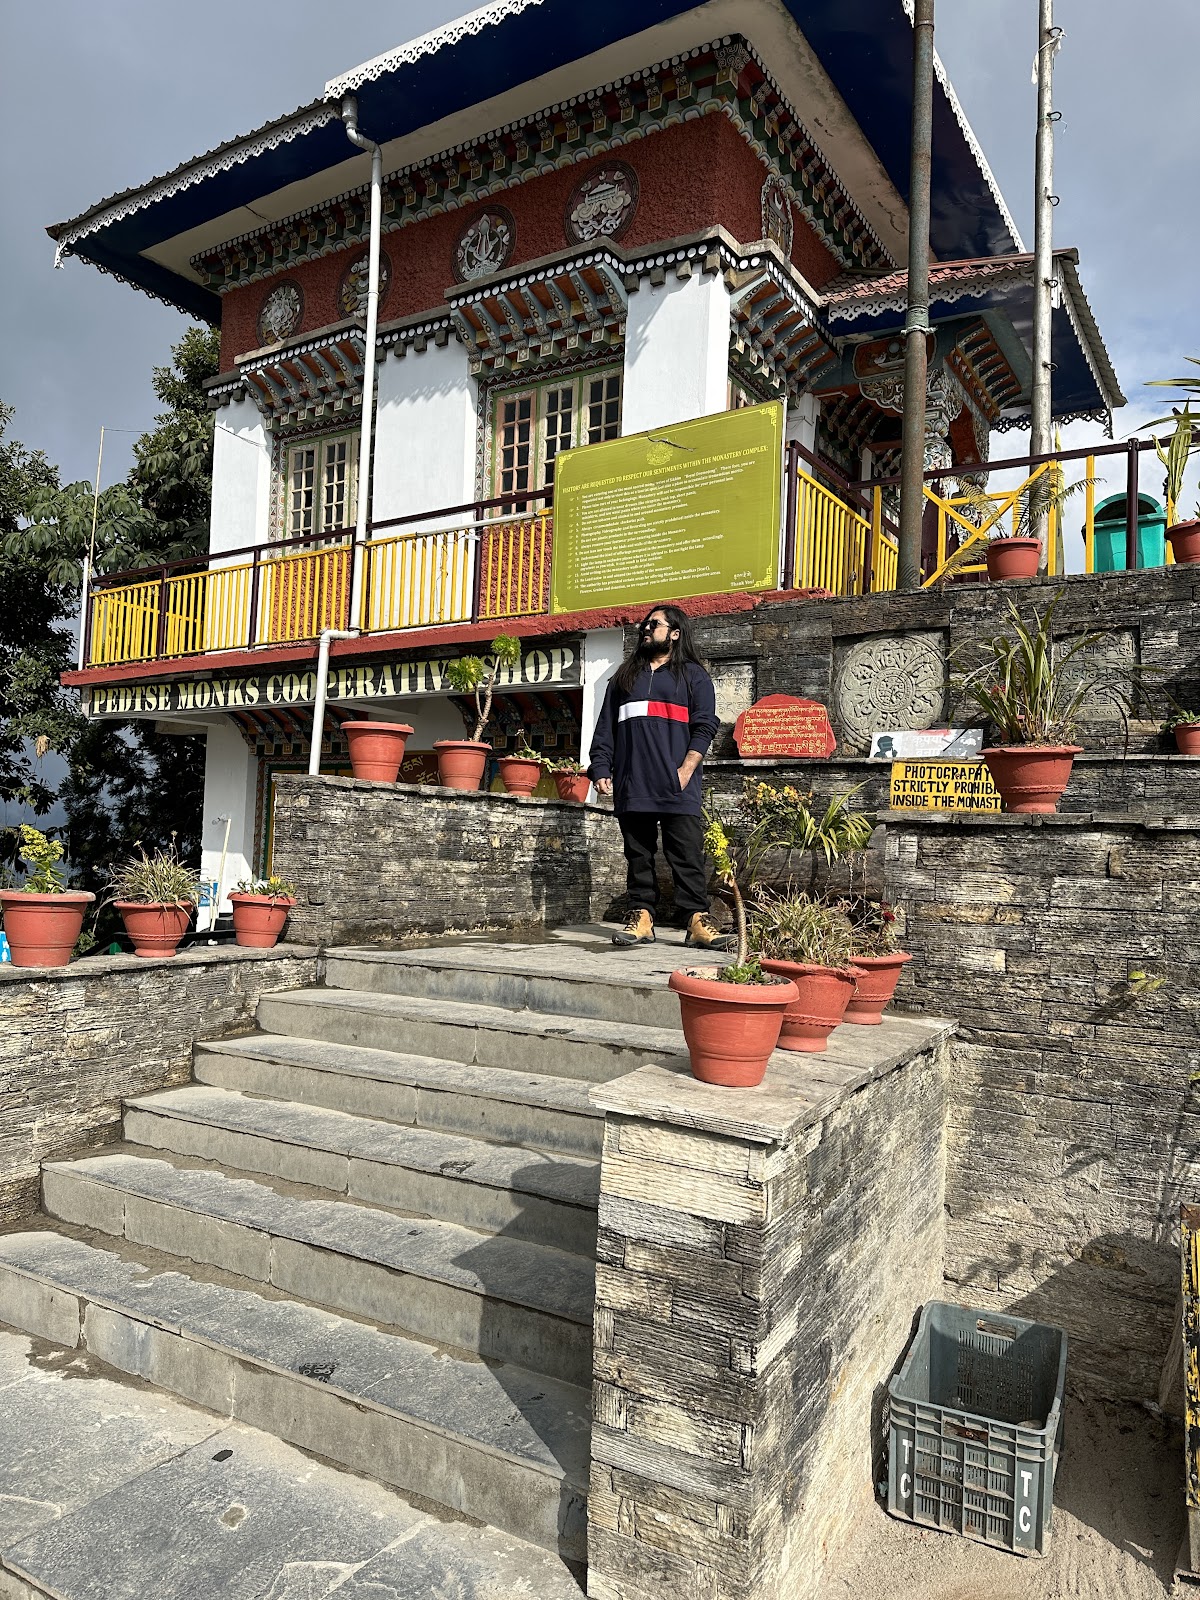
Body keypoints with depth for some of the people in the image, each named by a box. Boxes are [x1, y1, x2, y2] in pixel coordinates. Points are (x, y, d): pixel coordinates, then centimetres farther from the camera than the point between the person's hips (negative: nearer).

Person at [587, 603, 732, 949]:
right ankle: (641, 918, 10)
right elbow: (605, 727, 17)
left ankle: (698, 921, -3)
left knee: (687, 854, -5)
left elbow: (704, 726, 0)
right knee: (638, 853, 5)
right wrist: (601, 769, 5)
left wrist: (685, 771, -12)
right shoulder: (625, 676, 21)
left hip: (677, 787, -4)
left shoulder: (693, 675, 9)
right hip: (631, 785, 4)